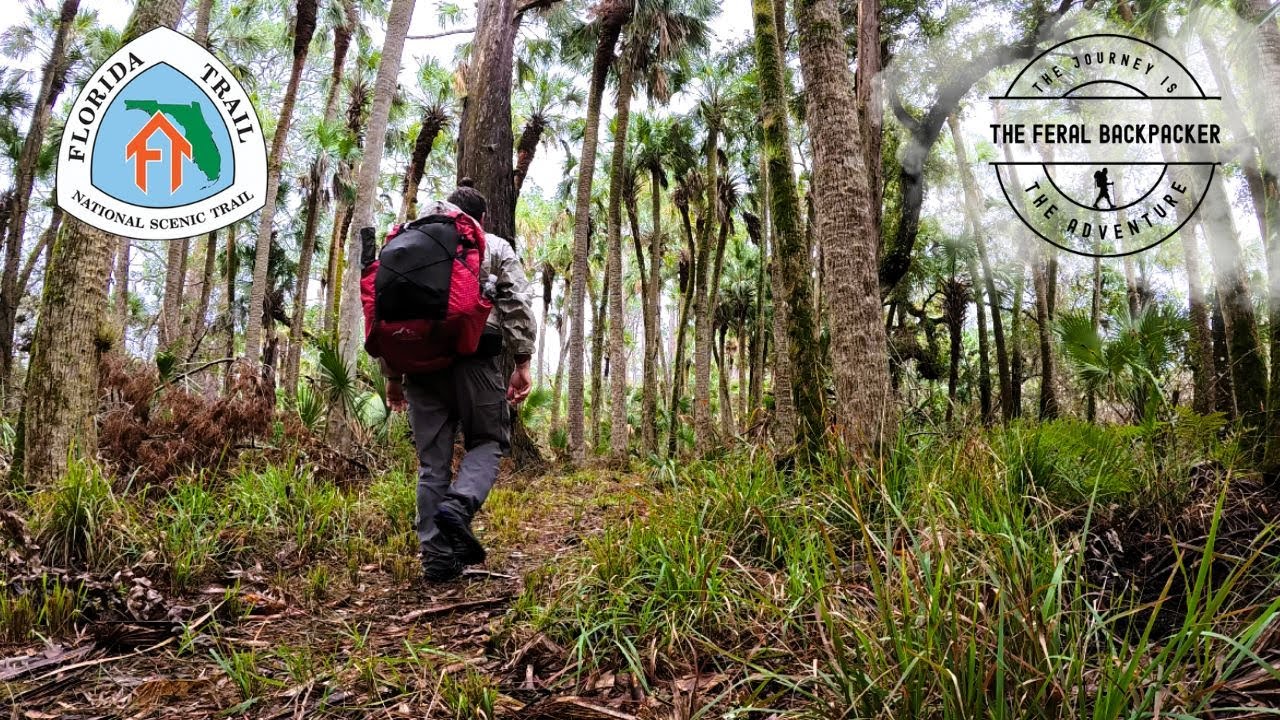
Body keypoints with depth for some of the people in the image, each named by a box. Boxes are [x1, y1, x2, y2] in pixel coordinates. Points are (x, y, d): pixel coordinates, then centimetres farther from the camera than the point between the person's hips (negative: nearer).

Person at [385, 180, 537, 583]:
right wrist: (523, 363, -1)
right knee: (487, 442, 10)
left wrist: (393, 373, 19)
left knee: (432, 459, 8)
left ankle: (437, 558, 6)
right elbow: (517, 305, 0)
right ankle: (459, 507, -19)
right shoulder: (495, 247, 14)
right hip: (474, 357, -3)